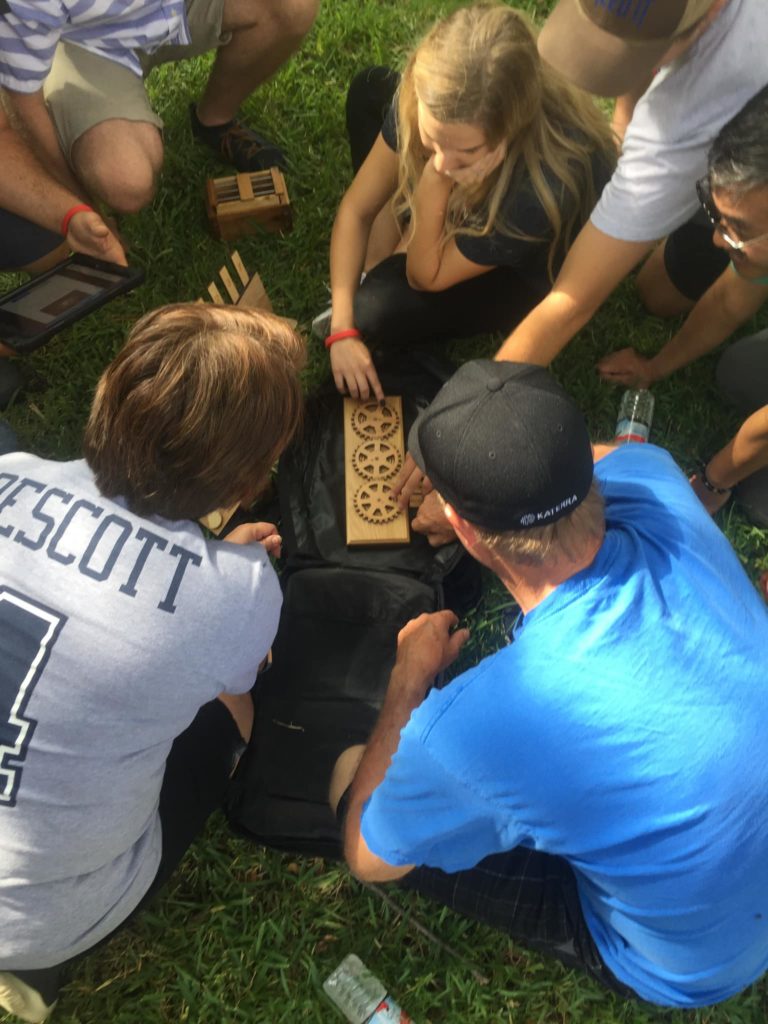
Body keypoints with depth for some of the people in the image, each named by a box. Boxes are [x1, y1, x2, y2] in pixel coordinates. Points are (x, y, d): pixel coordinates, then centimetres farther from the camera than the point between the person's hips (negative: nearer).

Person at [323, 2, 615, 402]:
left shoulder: (550, 179, -43)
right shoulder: (430, 97, -30)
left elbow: (424, 277, -30)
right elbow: (356, 209, -20)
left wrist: (434, 182, -44)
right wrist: (342, 328, -26)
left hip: (526, 267, -5)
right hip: (466, 211, 5)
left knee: (381, 309, -29)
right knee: (371, 89, -8)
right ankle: (376, 266, -7)